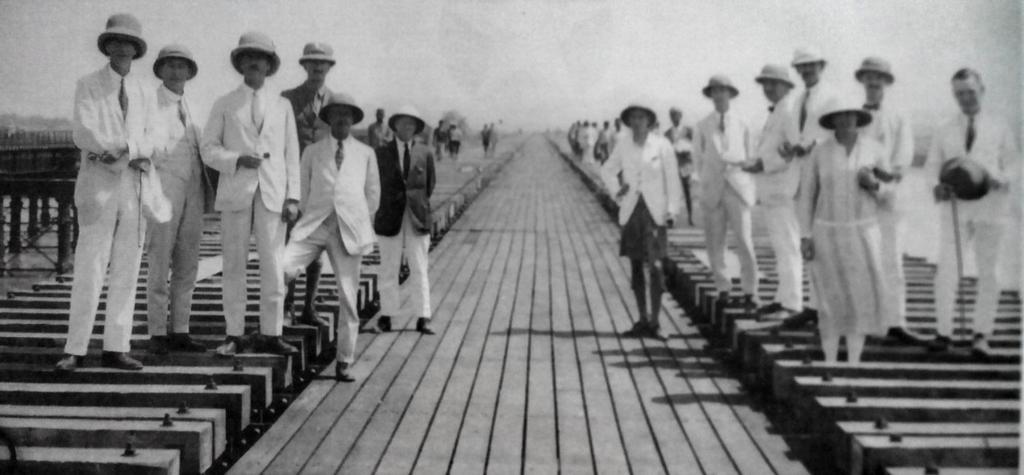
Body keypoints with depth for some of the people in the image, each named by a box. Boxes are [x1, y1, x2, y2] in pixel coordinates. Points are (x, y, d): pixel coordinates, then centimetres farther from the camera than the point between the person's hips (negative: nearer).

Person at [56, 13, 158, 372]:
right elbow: (84, 135, -11)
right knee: (89, 270, -7)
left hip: (135, 186, 4)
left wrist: (119, 151, -13)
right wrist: (130, 145, -13)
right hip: (97, 184, -4)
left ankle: (115, 348, 6)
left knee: (126, 272, 2)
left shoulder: (145, 93, 14)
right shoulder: (88, 86, 4)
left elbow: (149, 144, 4)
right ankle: (75, 350, -3)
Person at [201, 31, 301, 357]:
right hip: (236, 192, 0)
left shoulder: (282, 105, 14)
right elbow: (209, 150, 7)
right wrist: (238, 159, -12)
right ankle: (234, 335, 5)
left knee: (273, 265, -3)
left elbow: (291, 154, 11)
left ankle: (270, 334, 3)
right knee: (234, 265, 0)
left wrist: (293, 197, 2)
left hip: (273, 193, 1)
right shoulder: (224, 105, 11)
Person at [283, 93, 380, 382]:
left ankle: (344, 363, 4)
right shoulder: (312, 152, 15)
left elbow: (373, 194, 21)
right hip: (315, 225, 0)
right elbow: (303, 190, 19)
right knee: (283, 268, -26)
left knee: (348, 297, -3)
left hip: (350, 229, 0)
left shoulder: (365, 154, 15)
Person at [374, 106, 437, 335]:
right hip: (390, 219, -1)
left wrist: (419, 205, 8)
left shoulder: (425, 154, 5)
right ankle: (387, 314, 14)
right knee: (389, 269, 5)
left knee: (419, 270, 0)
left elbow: (430, 184, 13)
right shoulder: (381, 153, 2)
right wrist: (387, 206, 4)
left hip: (417, 219, 1)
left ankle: (422, 318, 2)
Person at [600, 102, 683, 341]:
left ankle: (654, 323, -8)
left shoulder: (661, 145, -4)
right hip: (631, 211, 3)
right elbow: (607, 171, 19)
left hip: (655, 211, -3)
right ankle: (643, 319, 14)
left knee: (654, 265, -12)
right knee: (636, 267, 5)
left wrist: (672, 211, -7)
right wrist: (617, 190, 3)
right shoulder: (624, 146, 5)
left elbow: (672, 179, -2)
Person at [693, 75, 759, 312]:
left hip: (738, 188, -1)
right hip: (713, 190, 1)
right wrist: (707, 181, 9)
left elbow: (748, 156, 13)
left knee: (744, 241, -8)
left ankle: (749, 292, -3)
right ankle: (723, 288, 15)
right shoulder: (703, 126, 7)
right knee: (715, 242, 2)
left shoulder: (741, 125, 7)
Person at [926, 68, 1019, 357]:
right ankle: (943, 331, 6)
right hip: (954, 204, 1)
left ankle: (981, 334, 8)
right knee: (946, 267, -2)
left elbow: (1013, 165, 6)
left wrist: (995, 178, -15)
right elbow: (932, 166, 10)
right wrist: (939, 185, -12)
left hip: (989, 205, -1)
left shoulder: (1000, 128, 6)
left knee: (987, 270, 2)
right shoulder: (944, 131, 9)